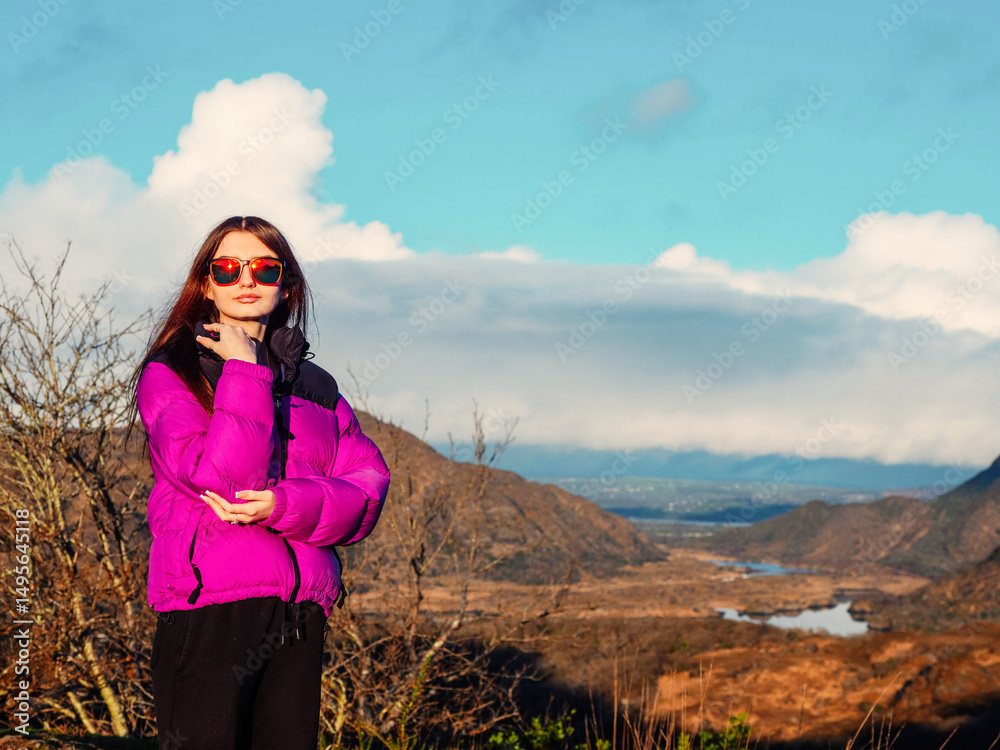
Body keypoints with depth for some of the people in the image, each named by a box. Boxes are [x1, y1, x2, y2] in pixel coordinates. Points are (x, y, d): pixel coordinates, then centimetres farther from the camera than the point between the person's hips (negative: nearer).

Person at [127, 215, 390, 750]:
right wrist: (244, 374, -8)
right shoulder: (170, 373, 2)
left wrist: (286, 506, -12)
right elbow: (223, 478, -12)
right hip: (207, 608, -4)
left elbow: (369, 487, 5)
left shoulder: (314, 385, 16)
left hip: (301, 618, 4)